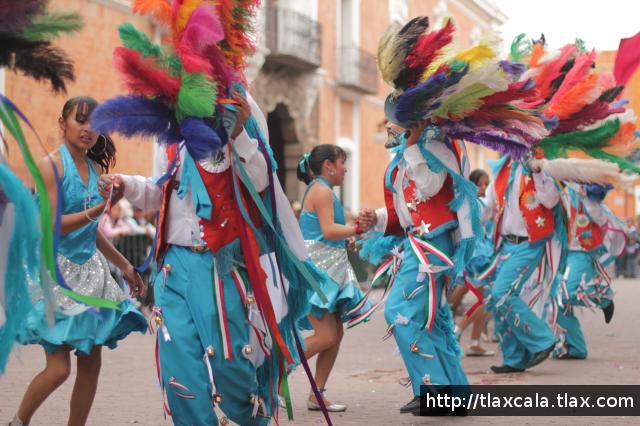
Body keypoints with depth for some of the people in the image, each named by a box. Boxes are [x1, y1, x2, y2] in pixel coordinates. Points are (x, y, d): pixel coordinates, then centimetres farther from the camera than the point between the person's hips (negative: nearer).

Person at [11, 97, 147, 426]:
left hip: (90, 272, 7)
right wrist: (101, 208, -27)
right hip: (56, 271, -6)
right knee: (59, 368, -8)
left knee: (91, 364, 4)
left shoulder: (95, 169, 10)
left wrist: (125, 266, 21)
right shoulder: (50, 165, -9)